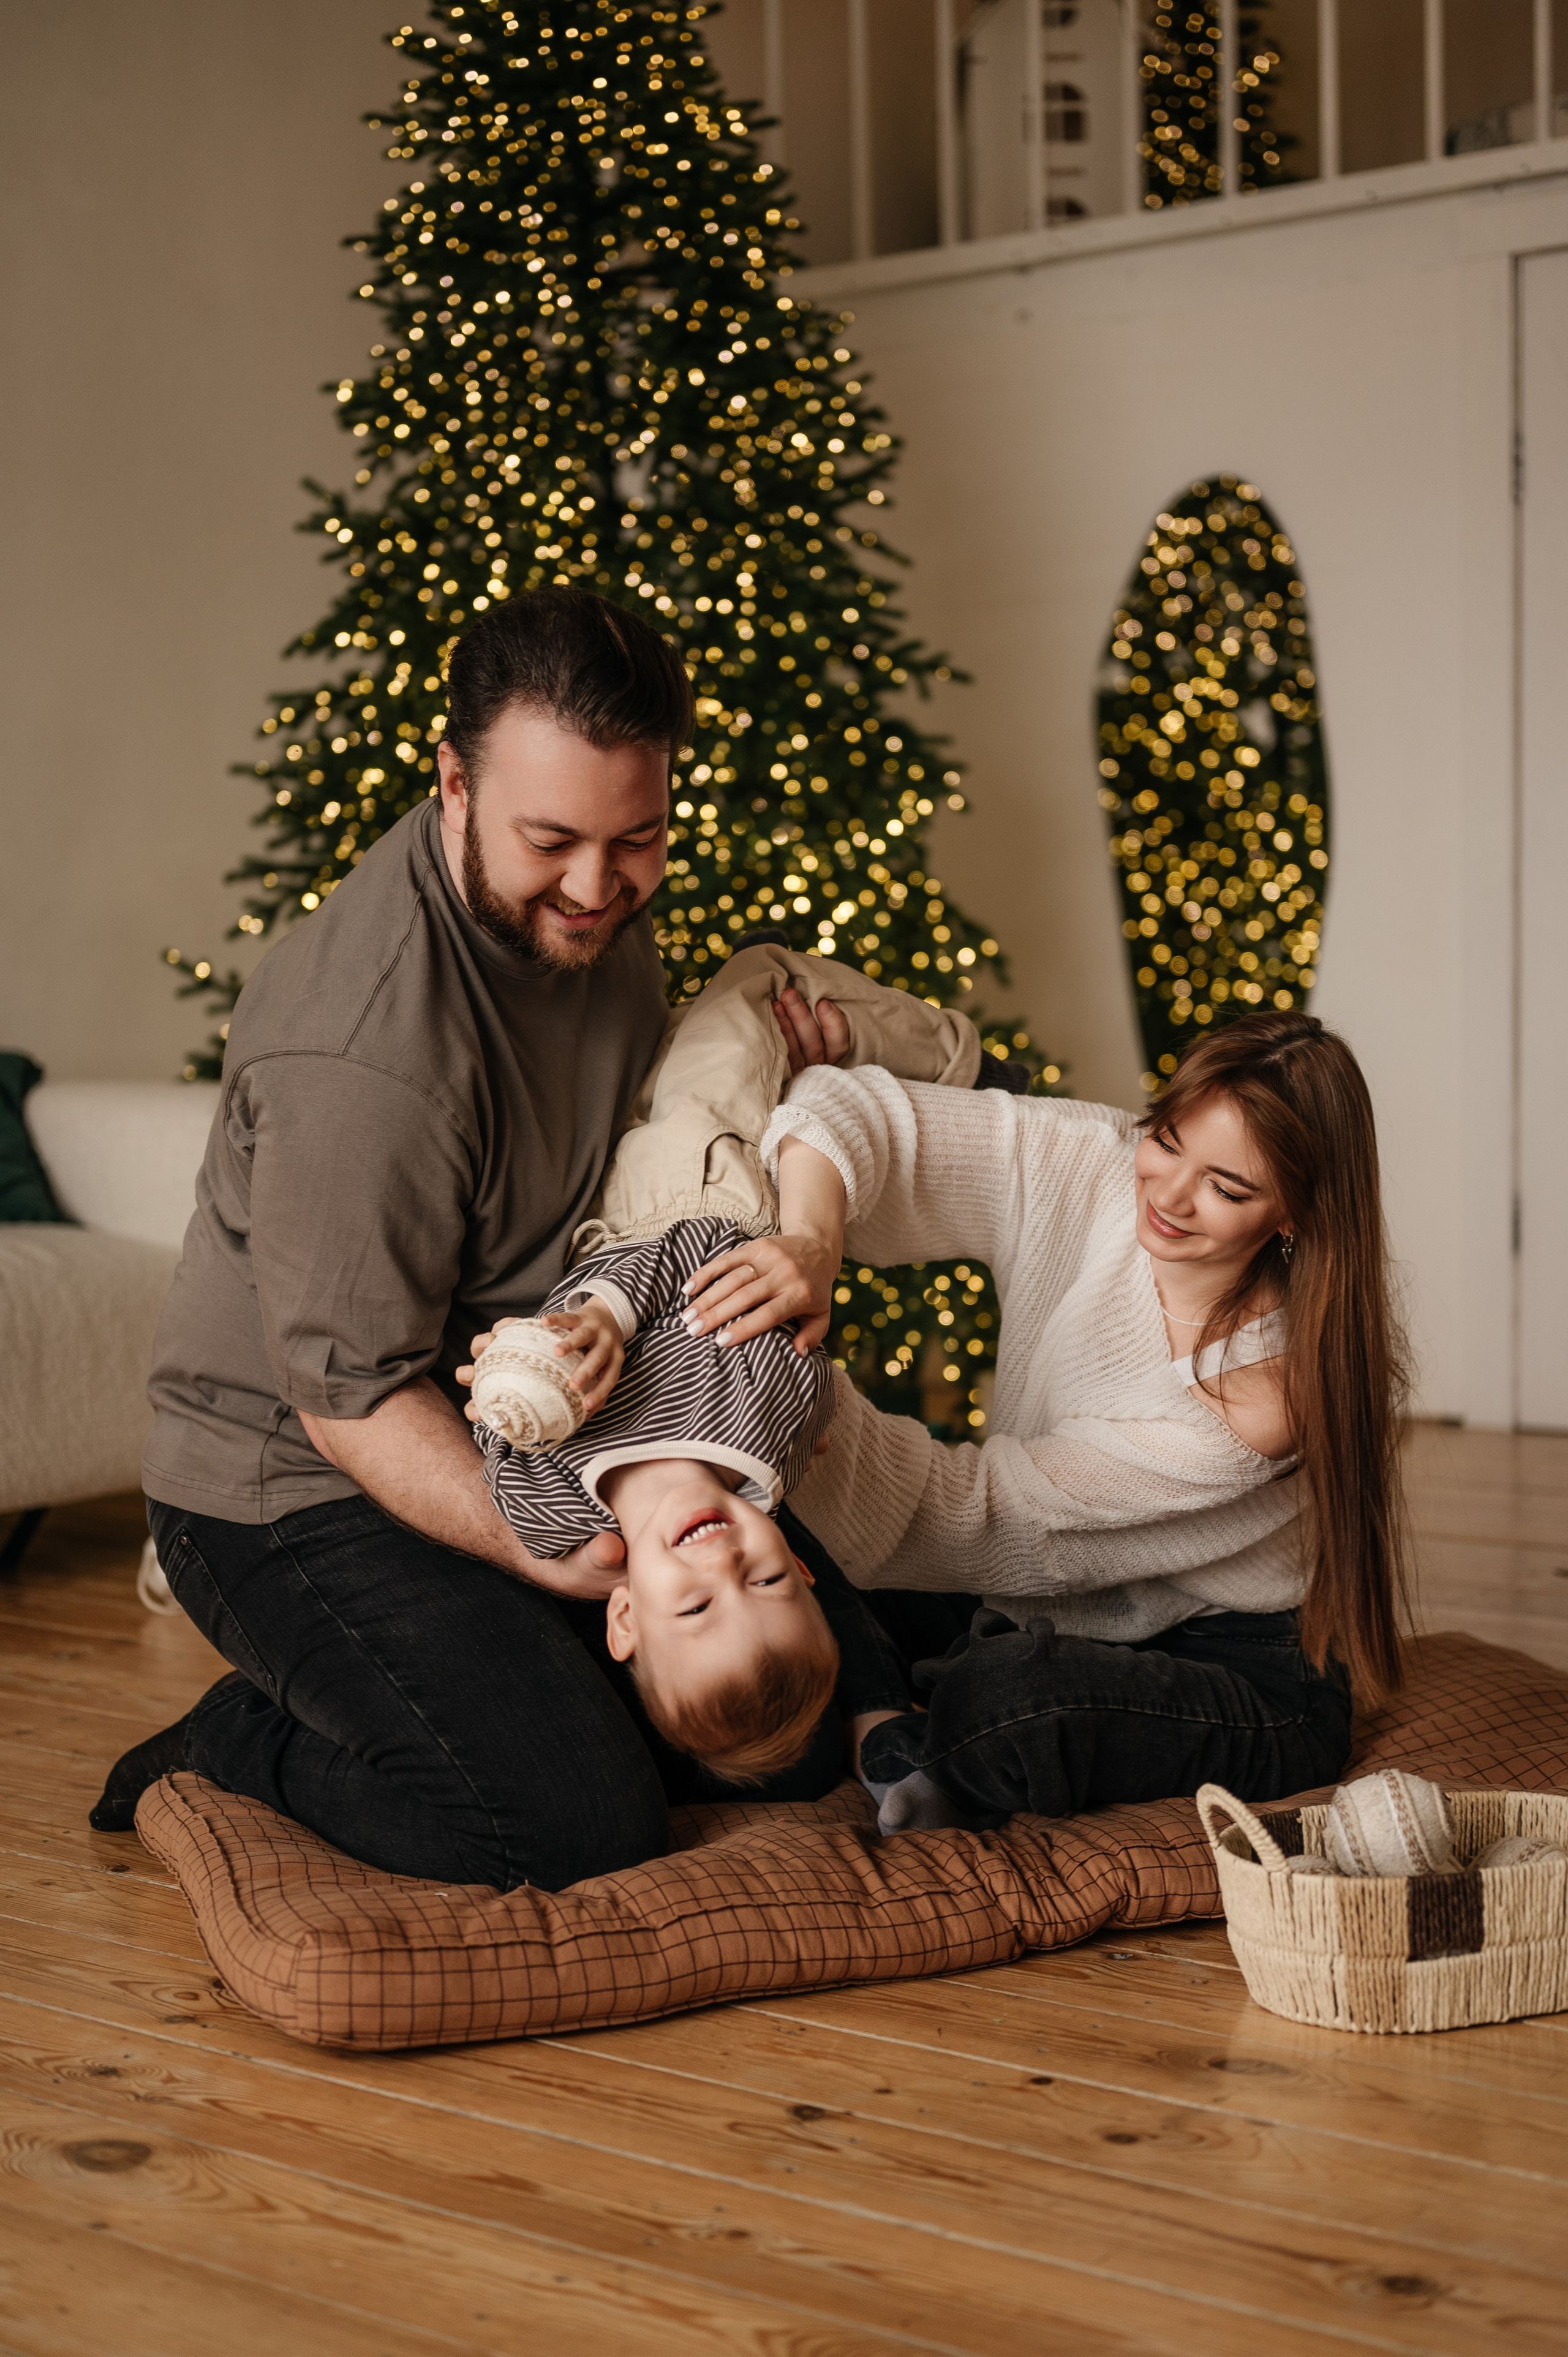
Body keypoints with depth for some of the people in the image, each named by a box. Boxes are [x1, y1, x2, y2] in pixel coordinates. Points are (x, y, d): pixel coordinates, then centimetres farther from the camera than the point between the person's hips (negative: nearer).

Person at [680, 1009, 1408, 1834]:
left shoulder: (1273, 1389, -26)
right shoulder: (1089, 1169, -12)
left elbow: (983, 1504, -24)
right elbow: (860, 1113, -14)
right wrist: (807, 1233, -36)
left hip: (1241, 1674, -6)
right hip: (1063, 1624, 6)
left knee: (1001, 1697, -35)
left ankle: (894, 1752, -7)